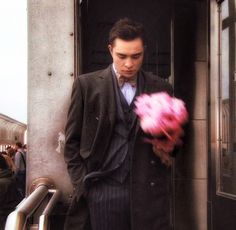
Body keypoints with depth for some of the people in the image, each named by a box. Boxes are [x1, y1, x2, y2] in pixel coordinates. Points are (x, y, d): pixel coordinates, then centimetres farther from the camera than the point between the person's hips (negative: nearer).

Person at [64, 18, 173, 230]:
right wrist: (82, 185, -2)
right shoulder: (86, 85, 2)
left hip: (149, 192, 2)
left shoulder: (161, 89, 7)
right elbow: (72, 141, 5)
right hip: (102, 190, -1)